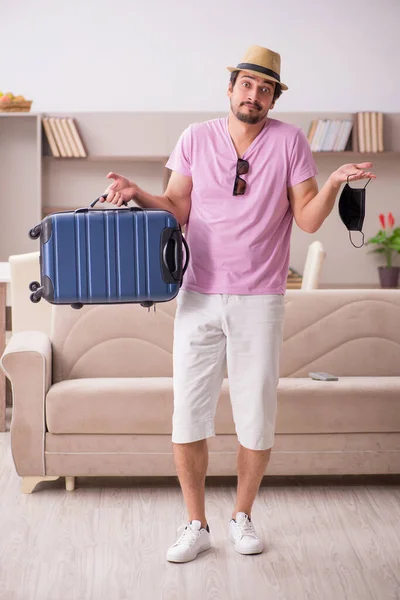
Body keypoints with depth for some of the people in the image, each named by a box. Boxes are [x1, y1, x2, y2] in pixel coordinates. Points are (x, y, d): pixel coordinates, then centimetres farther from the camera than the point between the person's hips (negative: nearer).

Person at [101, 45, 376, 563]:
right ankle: (196, 526, 19)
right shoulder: (196, 138, 4)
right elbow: (176, 209, 5)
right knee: (187, 418, 2)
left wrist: (333, 184, -18)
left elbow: (308, 219, -2)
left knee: (257, 421, 6)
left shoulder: (289, 142, 1)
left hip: (259, 302, -1)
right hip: (198, 298, 1)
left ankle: (242, 517, 27)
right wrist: (137, 194, -11)